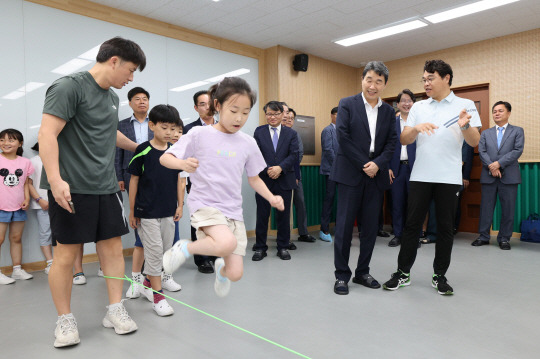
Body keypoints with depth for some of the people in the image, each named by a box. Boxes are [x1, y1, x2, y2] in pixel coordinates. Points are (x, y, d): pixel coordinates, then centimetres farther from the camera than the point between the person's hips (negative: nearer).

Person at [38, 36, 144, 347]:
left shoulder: (112, 96, 16)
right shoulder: (69, 86, -9)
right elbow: (47, 134, -17)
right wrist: (55, 179, -26)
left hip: (106, 187, 8)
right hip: (71, 188, -7)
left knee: (113, 248, 8)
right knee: (66, 254, 2)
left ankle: (115, 310, 20)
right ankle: (65, 320, 18)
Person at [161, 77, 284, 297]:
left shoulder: (248, 143, 5)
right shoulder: (200, 135, -6)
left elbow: (254, 178, 15)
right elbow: (165, 158, -5)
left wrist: (271, 198, -2)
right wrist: (184, 164, -27)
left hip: (233, 211, 4)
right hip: (205, 204, -4)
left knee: (235, 274, 1)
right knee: (227, 243, -34)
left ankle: (221, 269, 40)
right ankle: (185, 248, -3)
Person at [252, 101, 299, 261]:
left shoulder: (291, 133, 8)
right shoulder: (259, 132, 6)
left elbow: (294, 155, -2)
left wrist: (280, 168, -17)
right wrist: (267, 169, -15)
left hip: (284, 180, 1)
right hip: (263, 180, 0)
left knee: (283, 215, 7)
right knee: (262, 215, 5)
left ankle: (283, 247, 20)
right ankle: (260, 248, 16)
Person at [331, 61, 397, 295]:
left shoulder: (389, 112, 13)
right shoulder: (347, 104, 2)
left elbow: (391, 143, 6)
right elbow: (342, 137, -8)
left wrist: (377, 164, -11)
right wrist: (363, 165, -10)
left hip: (376, 175, 4)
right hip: (350, 173, -4)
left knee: (371, 227, 7)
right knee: (345, 225, -2)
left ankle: (362, 272, 21)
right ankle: (341, 275, 9)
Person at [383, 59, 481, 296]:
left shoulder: (465, 105, 4)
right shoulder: (418, 107, 11)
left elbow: (474, 142, -3)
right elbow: (403, 140, 5)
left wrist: (466, 126, -23)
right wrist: (416, 128, -15)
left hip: (449, 177, -1)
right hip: (420, 176, 2)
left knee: (445, 228, 6)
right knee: (412, 224, 3)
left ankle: (440, 276, 19)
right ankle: (403, 273, 13)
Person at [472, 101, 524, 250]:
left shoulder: (517, 131, 9)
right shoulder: (485, 133, 15)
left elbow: (518, 151, -4)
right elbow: (482, 152, 3)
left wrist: (499, 163, -14)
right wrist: (491, 167, -13)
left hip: (509, 176, -1)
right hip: (488, 176, 2)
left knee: (508, 209, 2)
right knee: (486, 208, 4)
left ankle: (504, 238, 12)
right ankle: (483, 236, 12)